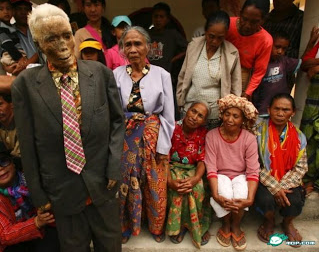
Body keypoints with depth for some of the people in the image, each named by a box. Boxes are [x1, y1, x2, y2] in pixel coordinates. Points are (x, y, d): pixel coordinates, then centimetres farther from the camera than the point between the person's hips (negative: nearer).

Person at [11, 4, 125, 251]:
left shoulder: (101, 73, -5)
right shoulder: (25, 84, -7)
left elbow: (117, 121, 1)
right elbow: (28, 145, -4)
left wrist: (114, 167, -5)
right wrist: (38, 194, -1)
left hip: (103, 182, 1)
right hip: (62, 189, 0)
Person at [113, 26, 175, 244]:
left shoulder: (162, 75, -4)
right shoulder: (116, 74, -1)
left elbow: (168, 115, -2)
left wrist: (163, 145, -5)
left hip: (154, 138, -1)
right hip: (124, 139, 1)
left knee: (155, 187, 12)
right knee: (124, 186, 15)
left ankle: (157, 228, 39)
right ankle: (124, 227, 41)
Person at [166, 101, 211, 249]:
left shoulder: (204, 134, -5)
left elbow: (202, 160, -9)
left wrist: (196, 178, -29)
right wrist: (170, 181, -28)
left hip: (193, 169, 1)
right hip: (173, 167, -1)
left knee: (198, 189, -27)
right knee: (177, 189, -29)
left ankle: (199, 227, -2)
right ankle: (177, 225, -4)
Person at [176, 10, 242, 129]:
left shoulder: (232, 53, -8)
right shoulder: (193, 46, -3)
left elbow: (235, 88, 0)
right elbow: (182, 77, 6)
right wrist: (180, 102, 8)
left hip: (215, 113, -2)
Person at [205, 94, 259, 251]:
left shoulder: (249, 138, -13)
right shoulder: (212, 135, -14)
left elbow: (253, 171, -16)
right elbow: (211, 169, -17)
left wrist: (250, 199, -31)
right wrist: (215, 195, -31)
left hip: (240, 176, 1)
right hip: (221, 176, 0)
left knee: (241, 192, -31)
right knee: (225, 193, -31)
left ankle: (236, 226, 2)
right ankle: (225, 225, 3)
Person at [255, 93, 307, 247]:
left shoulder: (298, 136, -2)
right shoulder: (258, 131, -12)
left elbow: (300, 167, -3)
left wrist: (282, 186, -17)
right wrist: (274, 187, -19)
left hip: (287, 182, 3)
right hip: (264, 181, -2)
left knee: (295, 202, -24)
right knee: (266, 199, -30)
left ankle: (287, 223, 16)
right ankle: (269, 222, 11)